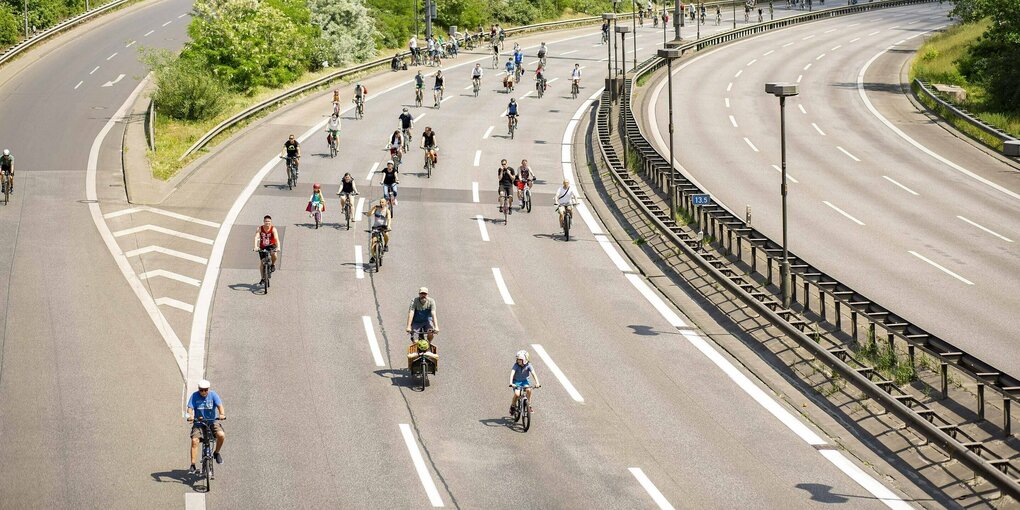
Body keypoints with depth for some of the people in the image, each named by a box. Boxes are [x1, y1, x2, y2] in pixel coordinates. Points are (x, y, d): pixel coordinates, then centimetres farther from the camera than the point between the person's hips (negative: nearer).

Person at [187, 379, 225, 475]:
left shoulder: (213, 395, -6)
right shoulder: (195, 396, -6)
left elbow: (219, 405, -17)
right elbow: (190, 408, -14)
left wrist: (222, 414, -38)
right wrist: (190, 416, -36)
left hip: (212, 421, 0)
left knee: (221, 435, -26)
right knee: (194, 440, -20)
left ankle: (216, 453, 2)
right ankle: (193, 466, -15)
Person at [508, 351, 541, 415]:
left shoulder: (528, 365, -15)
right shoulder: (516, 365, -19)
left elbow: (533, 374, -23)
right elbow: (512, 373, -30)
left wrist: (537, 383, -37)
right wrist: (511, 383, -45)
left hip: (524, 381, 1)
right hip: (516, 381, -1)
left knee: (528, 390, -28)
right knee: (517, 394, -23)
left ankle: (529, 405, -10)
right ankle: (513, 406, 4)